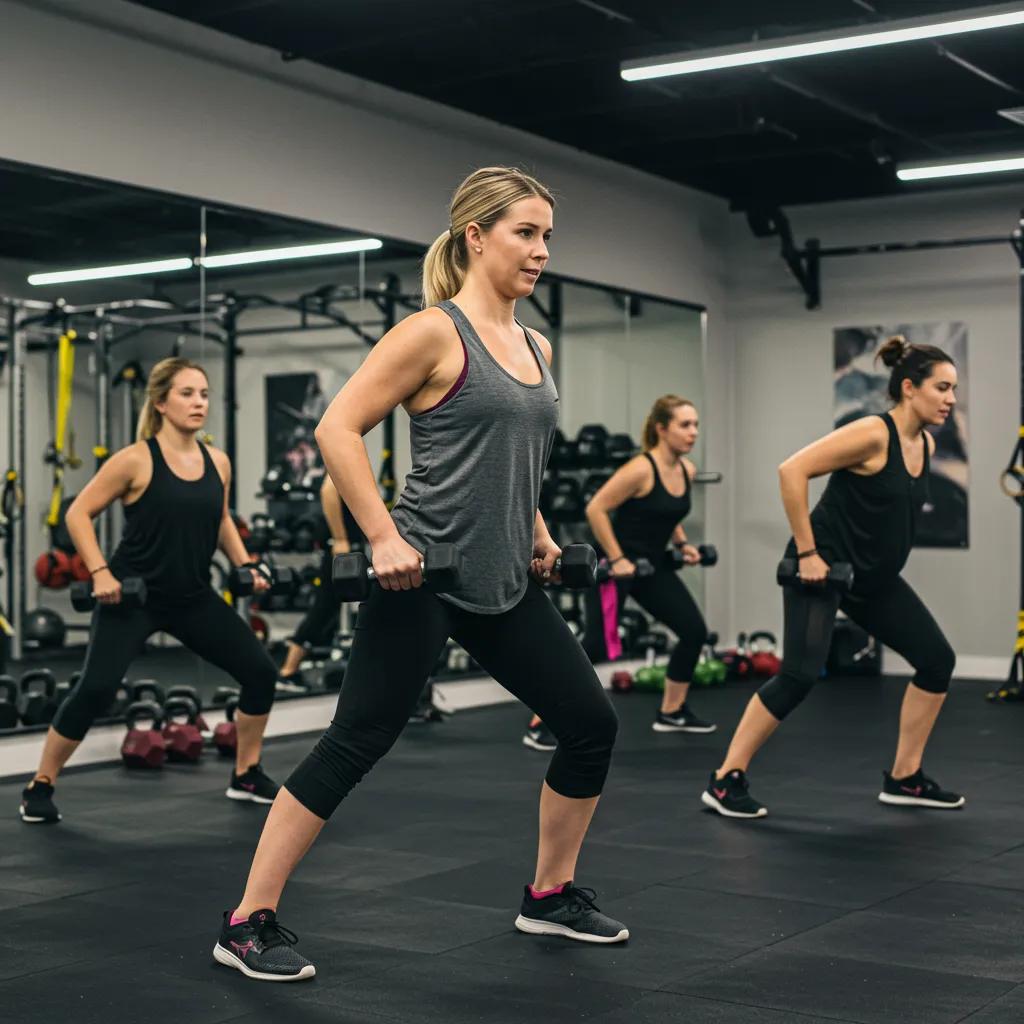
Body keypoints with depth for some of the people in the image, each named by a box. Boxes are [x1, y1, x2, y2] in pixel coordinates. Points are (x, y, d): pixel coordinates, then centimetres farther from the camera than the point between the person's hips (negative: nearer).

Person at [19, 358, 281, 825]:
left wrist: (246, 565, 7)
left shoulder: (218, 462, 3)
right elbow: (78, 513, -8)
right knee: (95, 689, -16)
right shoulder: (136, 460, -13)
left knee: (260, 671, 1)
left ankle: (247, 775, 19)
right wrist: (100, 572, -17)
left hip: (193, 596, 6)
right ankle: (40, 787, 4)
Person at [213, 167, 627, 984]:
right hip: (423, 578, -8)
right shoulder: (434, 333, -11)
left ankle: (550, 897, 25)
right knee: (356, 743, -5)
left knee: (592, 726, 8)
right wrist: (384, 538, -20)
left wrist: (538, 533, 17)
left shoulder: (537, 349, 12)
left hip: (506, 583, 8)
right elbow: (338, 429, -15)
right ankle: (249, 924, 6)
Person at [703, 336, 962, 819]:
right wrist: (806, 552, -24)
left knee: (938, 659, 5)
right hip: (823, 567, -9)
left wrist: (882, 555, 20)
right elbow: (791, 470, -26)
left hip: (875, 577, 9)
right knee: (801, 674, -17)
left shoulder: (925, 445, 6)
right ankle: (725, 781, -6)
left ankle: (904, 778, 15)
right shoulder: (872, 434, -20)